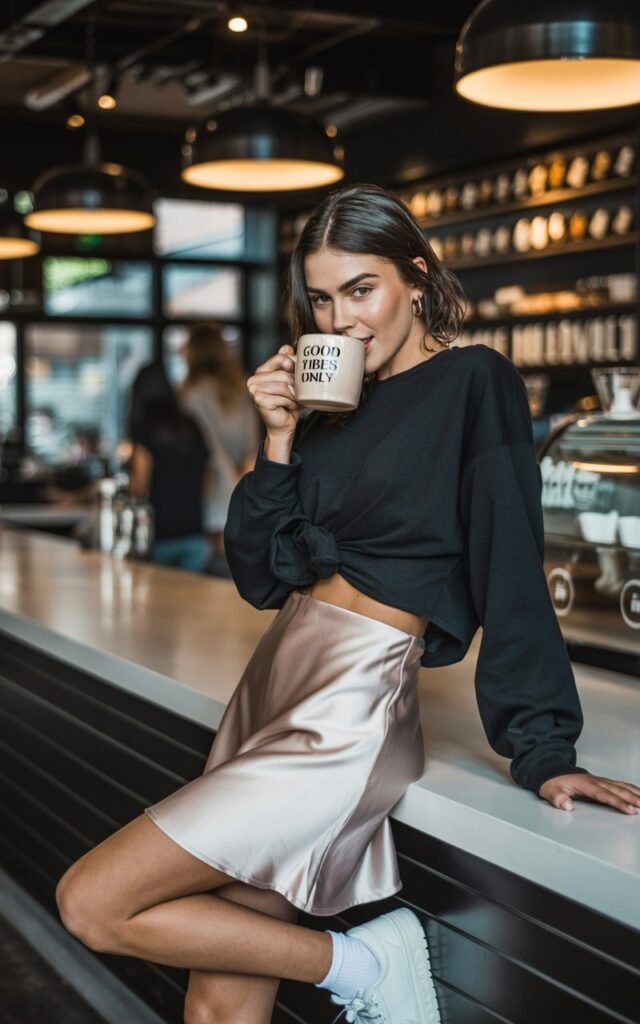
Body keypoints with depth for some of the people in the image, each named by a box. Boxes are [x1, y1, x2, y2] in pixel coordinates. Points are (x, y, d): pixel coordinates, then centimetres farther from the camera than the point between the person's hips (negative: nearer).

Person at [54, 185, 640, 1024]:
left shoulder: (475, 384, -3)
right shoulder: (333, 401, 16)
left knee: (92, 904, -10)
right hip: (274, 680, 7)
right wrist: (280, 440, 0)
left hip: (352, 707, -7)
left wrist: (543, 751, -13)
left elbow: (511, 572, -10)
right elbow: (259, 578, 12)